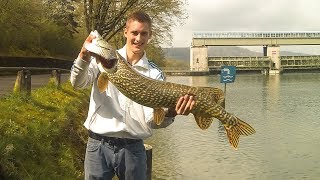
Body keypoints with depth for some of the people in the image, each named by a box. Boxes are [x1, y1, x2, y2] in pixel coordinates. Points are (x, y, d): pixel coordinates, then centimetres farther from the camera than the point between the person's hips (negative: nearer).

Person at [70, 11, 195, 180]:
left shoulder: (155, 73, 2)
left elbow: (151, 121, -5)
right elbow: (78, 83, -11)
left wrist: (169, 114, -27)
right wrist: (84, 57, -30)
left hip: (133, 148, 1)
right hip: (98, 145, -1)